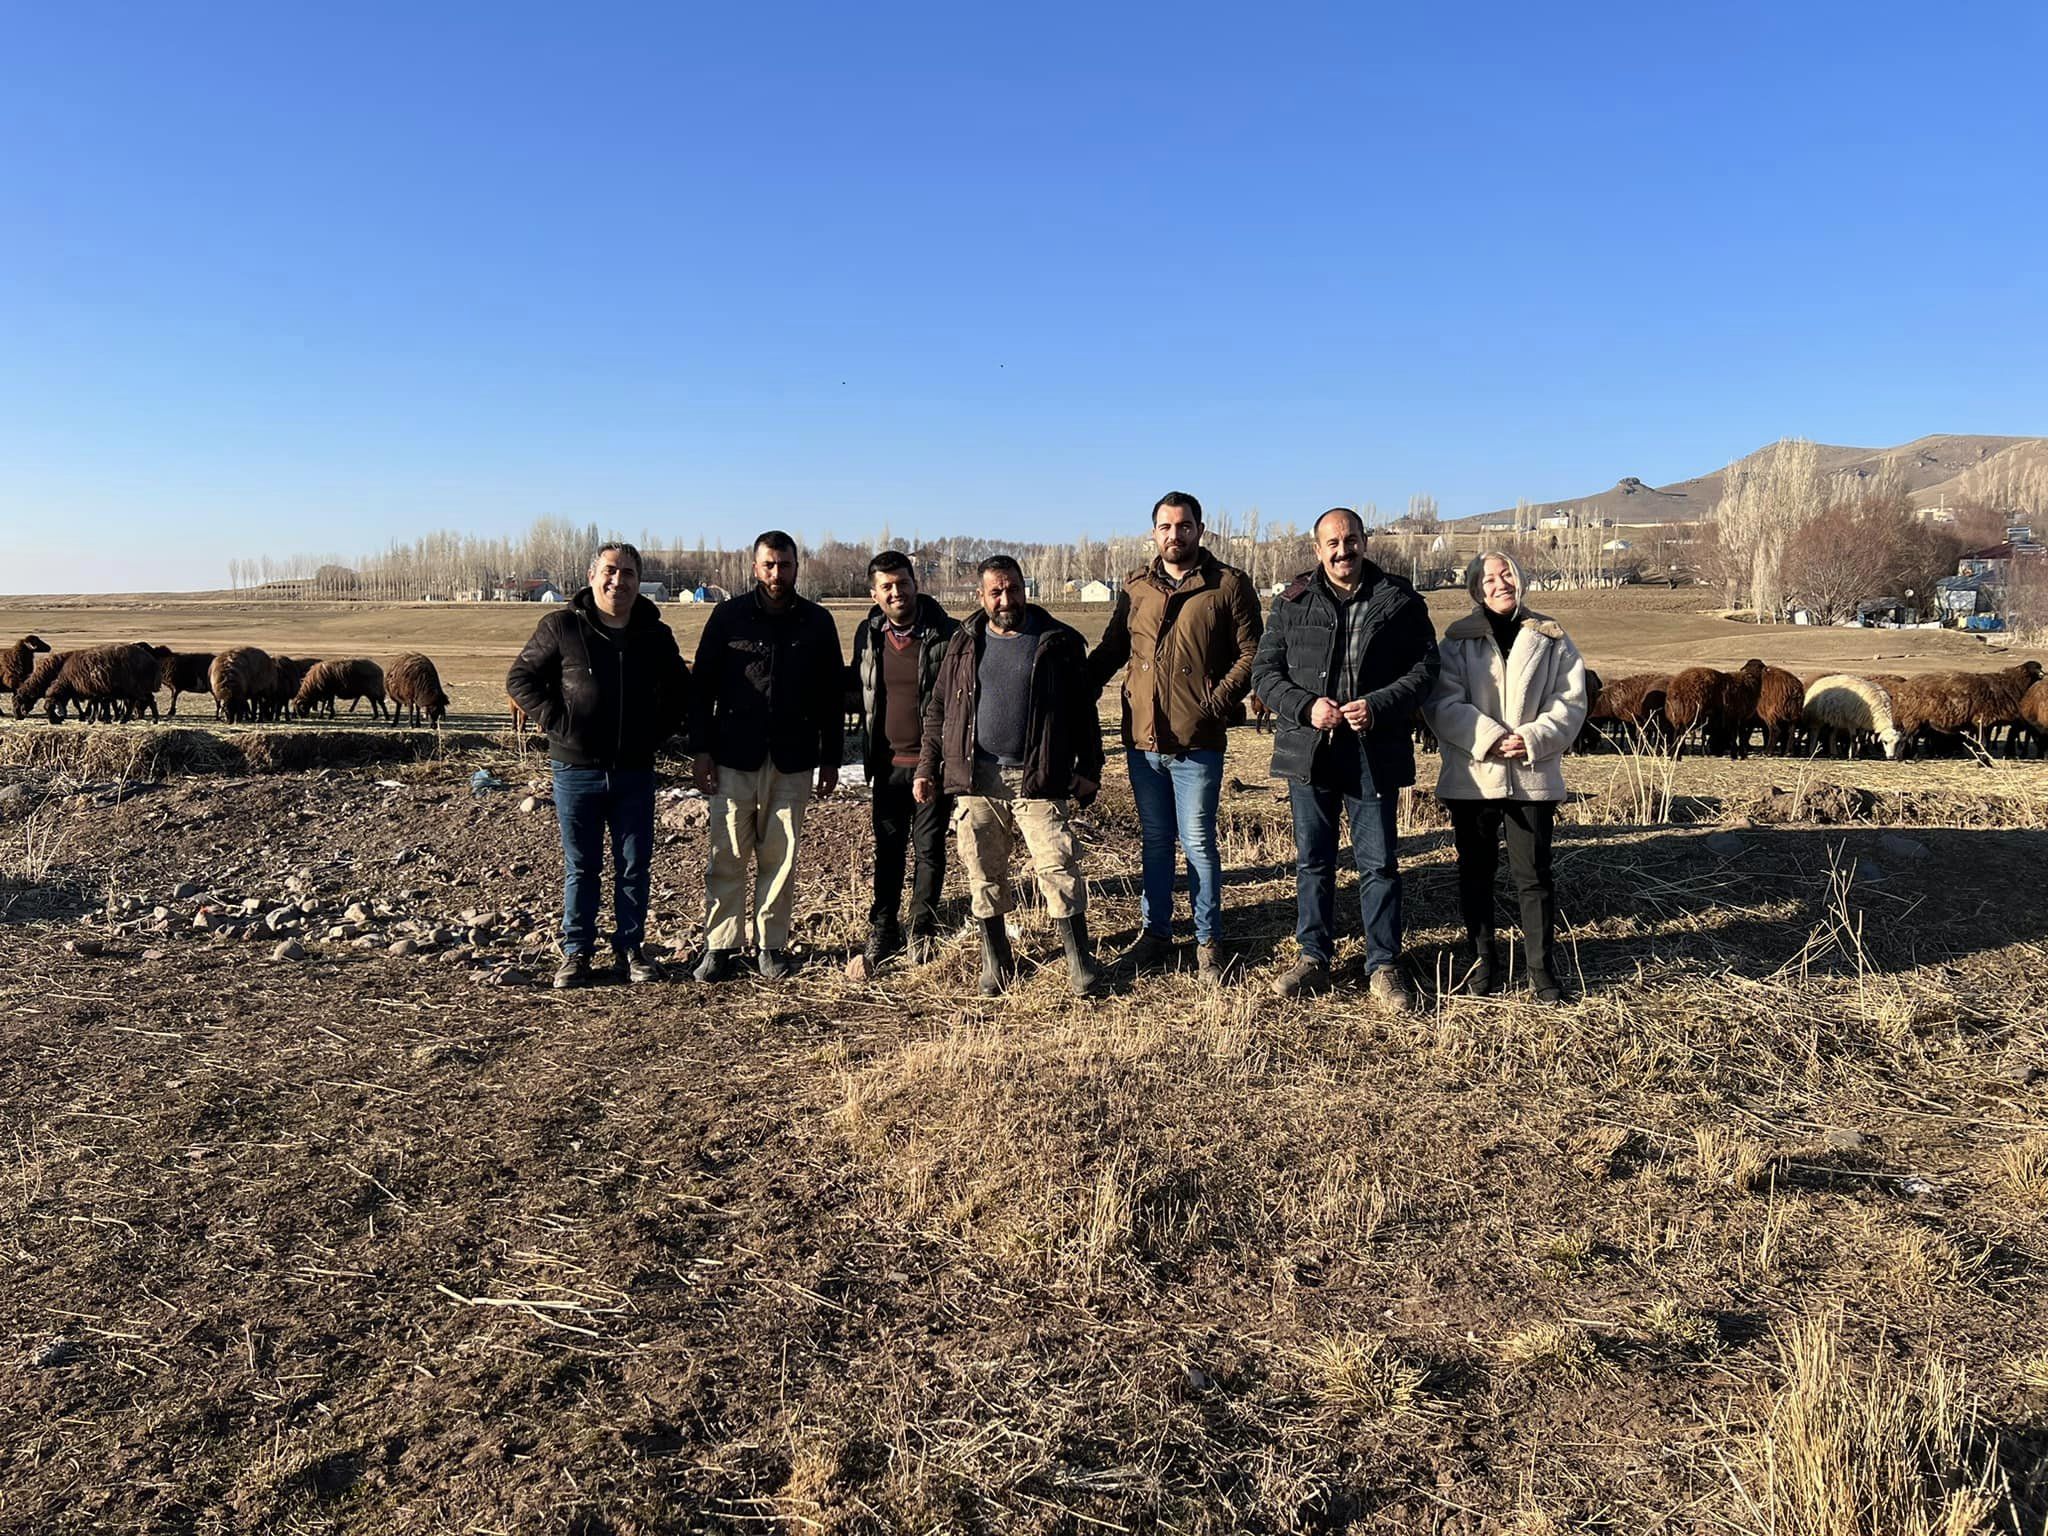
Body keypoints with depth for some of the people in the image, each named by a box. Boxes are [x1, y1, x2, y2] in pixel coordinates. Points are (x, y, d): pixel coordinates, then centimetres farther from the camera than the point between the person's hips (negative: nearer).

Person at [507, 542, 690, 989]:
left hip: (635, 771, 2)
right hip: (577, 770, -2)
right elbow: (520, 678, 3)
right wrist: (554, 721, -6)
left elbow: (679, 691, 21)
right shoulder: (561, 626, -3)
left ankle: (631, 949, 20)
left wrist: (657, 730, 8)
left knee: (634, 867, 8)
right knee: (580, 868, 7)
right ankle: (575, 952, 18)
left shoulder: (656, 635, 6)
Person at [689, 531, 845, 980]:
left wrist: (831, 758, 9)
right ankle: (721, 948, 8)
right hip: (734, 758, -1)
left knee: (780, 859, 5)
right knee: (727, 857, -1)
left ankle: (772, 947, 15)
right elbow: (703, 686, 4)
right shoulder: (729, 616, 3)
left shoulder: (817, 622, 7)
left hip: (792, 761, 1)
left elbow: (832, 695, 11)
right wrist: (702, 750, -2)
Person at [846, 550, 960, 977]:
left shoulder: (947, 633, -9)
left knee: (929, 848, 6)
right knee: (887, 850, 10)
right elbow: (854, 686, 20)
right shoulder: (868, 636, 4)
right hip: (889, 762, 4)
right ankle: (882, 934, 20)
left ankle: (922, 928, 24)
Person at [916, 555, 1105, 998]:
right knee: (984, 875, 7)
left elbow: (1083, 712, 6)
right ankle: (994, 961, 22)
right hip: (976, 780, 3)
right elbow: (938, 711, 15)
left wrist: (1088, 770, 1)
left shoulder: (1059, 643, 5)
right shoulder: (963, 645, 11)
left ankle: (1079, 962, 4)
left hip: (1037, 779, -2)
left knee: (1058, 868, -6)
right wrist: (927, 768, 9)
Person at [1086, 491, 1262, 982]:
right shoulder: (1135, 587, 10)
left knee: (1198, 844, 2)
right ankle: (1154, 933, 26)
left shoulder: (1229, 585, -2)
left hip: (1197, 742, -4)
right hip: (1142, 738, 4)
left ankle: (1209, 941, 15)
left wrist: (1216, 705, -13)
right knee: (1154, 842, 14)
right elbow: (1111, 649, 16)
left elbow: (1250, 654, -3)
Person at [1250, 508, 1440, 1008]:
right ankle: (1314, 957, 24)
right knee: (1312, 861, 11)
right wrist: (1305, 706, -13)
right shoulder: (1292, 603, 4)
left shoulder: (1399, 601, 2)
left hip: (1375, 753, -1)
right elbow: (1264, 671, 4)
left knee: (1379, 863, 5)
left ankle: (1384, 965, 17)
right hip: (1308, 751, 2)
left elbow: (1424, 667, 1)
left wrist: (1379, 705, -16)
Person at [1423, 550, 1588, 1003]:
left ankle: (1541, 966, 12)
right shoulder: (1458, 639, 4)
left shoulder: (1551, 639, 6)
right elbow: (1442, 703, -6)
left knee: (1534, 873, 2)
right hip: (1472, 776, 1)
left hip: (1532, 776, 0)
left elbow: (1570, 703, 2)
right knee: (1475, 871, 9)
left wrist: (1532, 739, -13)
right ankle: (1482, 960, 21)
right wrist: (1488, 737, -17)